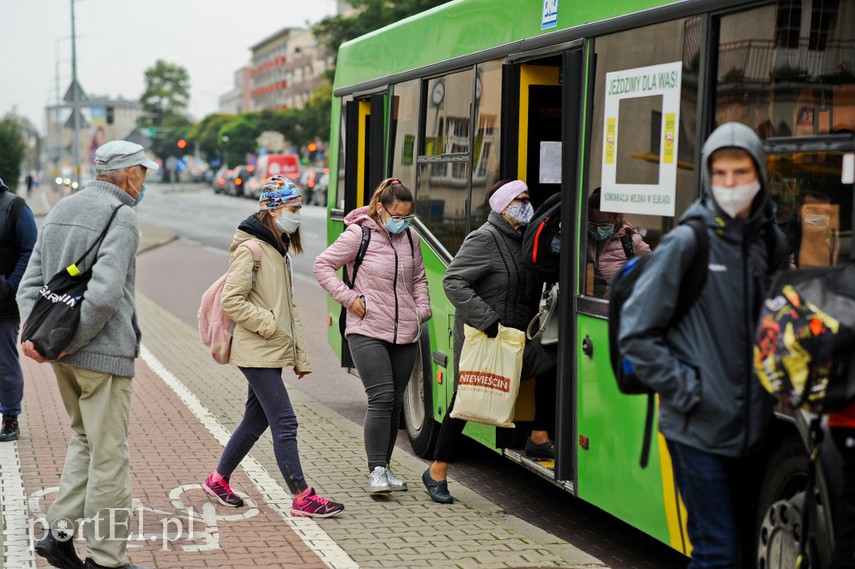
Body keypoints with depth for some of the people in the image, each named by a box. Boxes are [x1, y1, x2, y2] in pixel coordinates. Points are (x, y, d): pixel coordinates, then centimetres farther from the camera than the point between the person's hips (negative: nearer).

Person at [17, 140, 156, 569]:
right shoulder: (121, 217, -14)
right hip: (104, 355, -8)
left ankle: (59, 533, 17)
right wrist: (68, 342, -16)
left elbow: (32, 281, 8)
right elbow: (105, 294, -25)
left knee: (84, 441, 22)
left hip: (67, 357, 8)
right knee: (109, 456, 2)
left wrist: (34, 334, -2)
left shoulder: (61, 210, 13)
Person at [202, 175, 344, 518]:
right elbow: (231, 301, -17)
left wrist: (300, 355, 16)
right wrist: (267, 324, -15)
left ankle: (218, 480, 29)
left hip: (274, 353, 9)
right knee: (284, 423, -9)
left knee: (256, 420, 15)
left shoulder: (281, 249, 16)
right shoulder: (251, 249, -13)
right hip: (257, 353, -9)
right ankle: (302, 498, -5)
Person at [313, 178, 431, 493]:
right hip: (368, 332, -6)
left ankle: (383, 466, 21)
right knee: (381, 398, -16)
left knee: (395, 402, 9)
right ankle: (376, 470, -10)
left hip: (405, 334, 6)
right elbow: (322, 265, -3)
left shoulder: (410, 238, 10)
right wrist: (349, 298, -10)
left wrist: (422, 309, 10)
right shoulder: (358, 235, -7)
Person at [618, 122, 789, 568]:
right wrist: (684, 389, -11)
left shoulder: (772, 243, 7)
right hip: (698, 427, -6)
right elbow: (635, 333, -8)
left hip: (752, 426, 6)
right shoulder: (686, 243, -9)